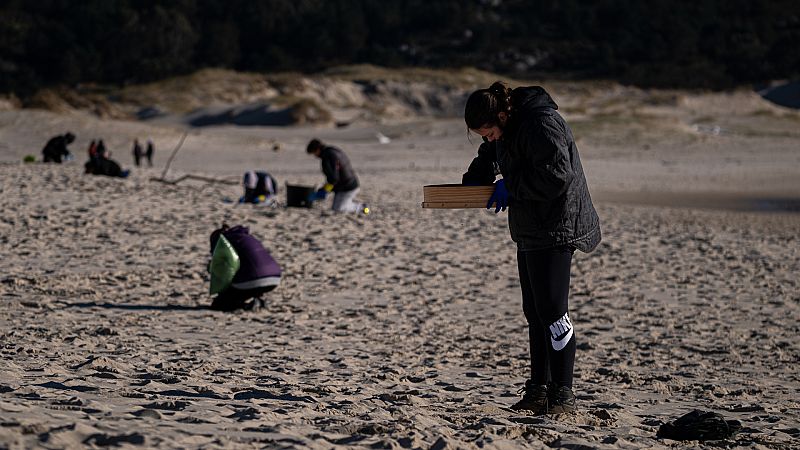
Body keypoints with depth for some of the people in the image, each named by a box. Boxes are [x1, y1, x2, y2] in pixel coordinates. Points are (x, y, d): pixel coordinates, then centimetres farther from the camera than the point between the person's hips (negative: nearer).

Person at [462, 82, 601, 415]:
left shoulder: (541, 124, -20)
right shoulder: (509, 127, 10)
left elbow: (556, 177, -26)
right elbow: (489, 158, 29)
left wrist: (510, 187, -15)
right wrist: (471, 184, 11)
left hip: (555, 230, -10)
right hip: (530, 231, 10)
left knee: (552, 312, -10)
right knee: (535, 313, 12)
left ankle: (562, 394, -6)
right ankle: (539, 390, 18)